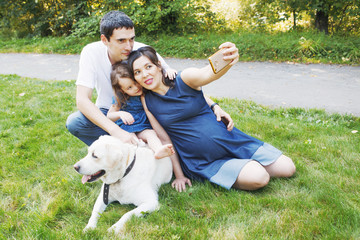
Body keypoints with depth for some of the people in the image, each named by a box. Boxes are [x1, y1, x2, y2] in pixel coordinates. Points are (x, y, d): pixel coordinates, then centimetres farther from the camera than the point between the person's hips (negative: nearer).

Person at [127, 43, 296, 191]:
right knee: (258, 178, -24)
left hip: (232, 141, 2)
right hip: (203, 163, -1)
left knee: (287, 168, 1)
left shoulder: (184, 79, -10)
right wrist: (179, 174, 0)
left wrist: (227, 62, -56)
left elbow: (208, 74, -33)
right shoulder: (146, 101, -4)